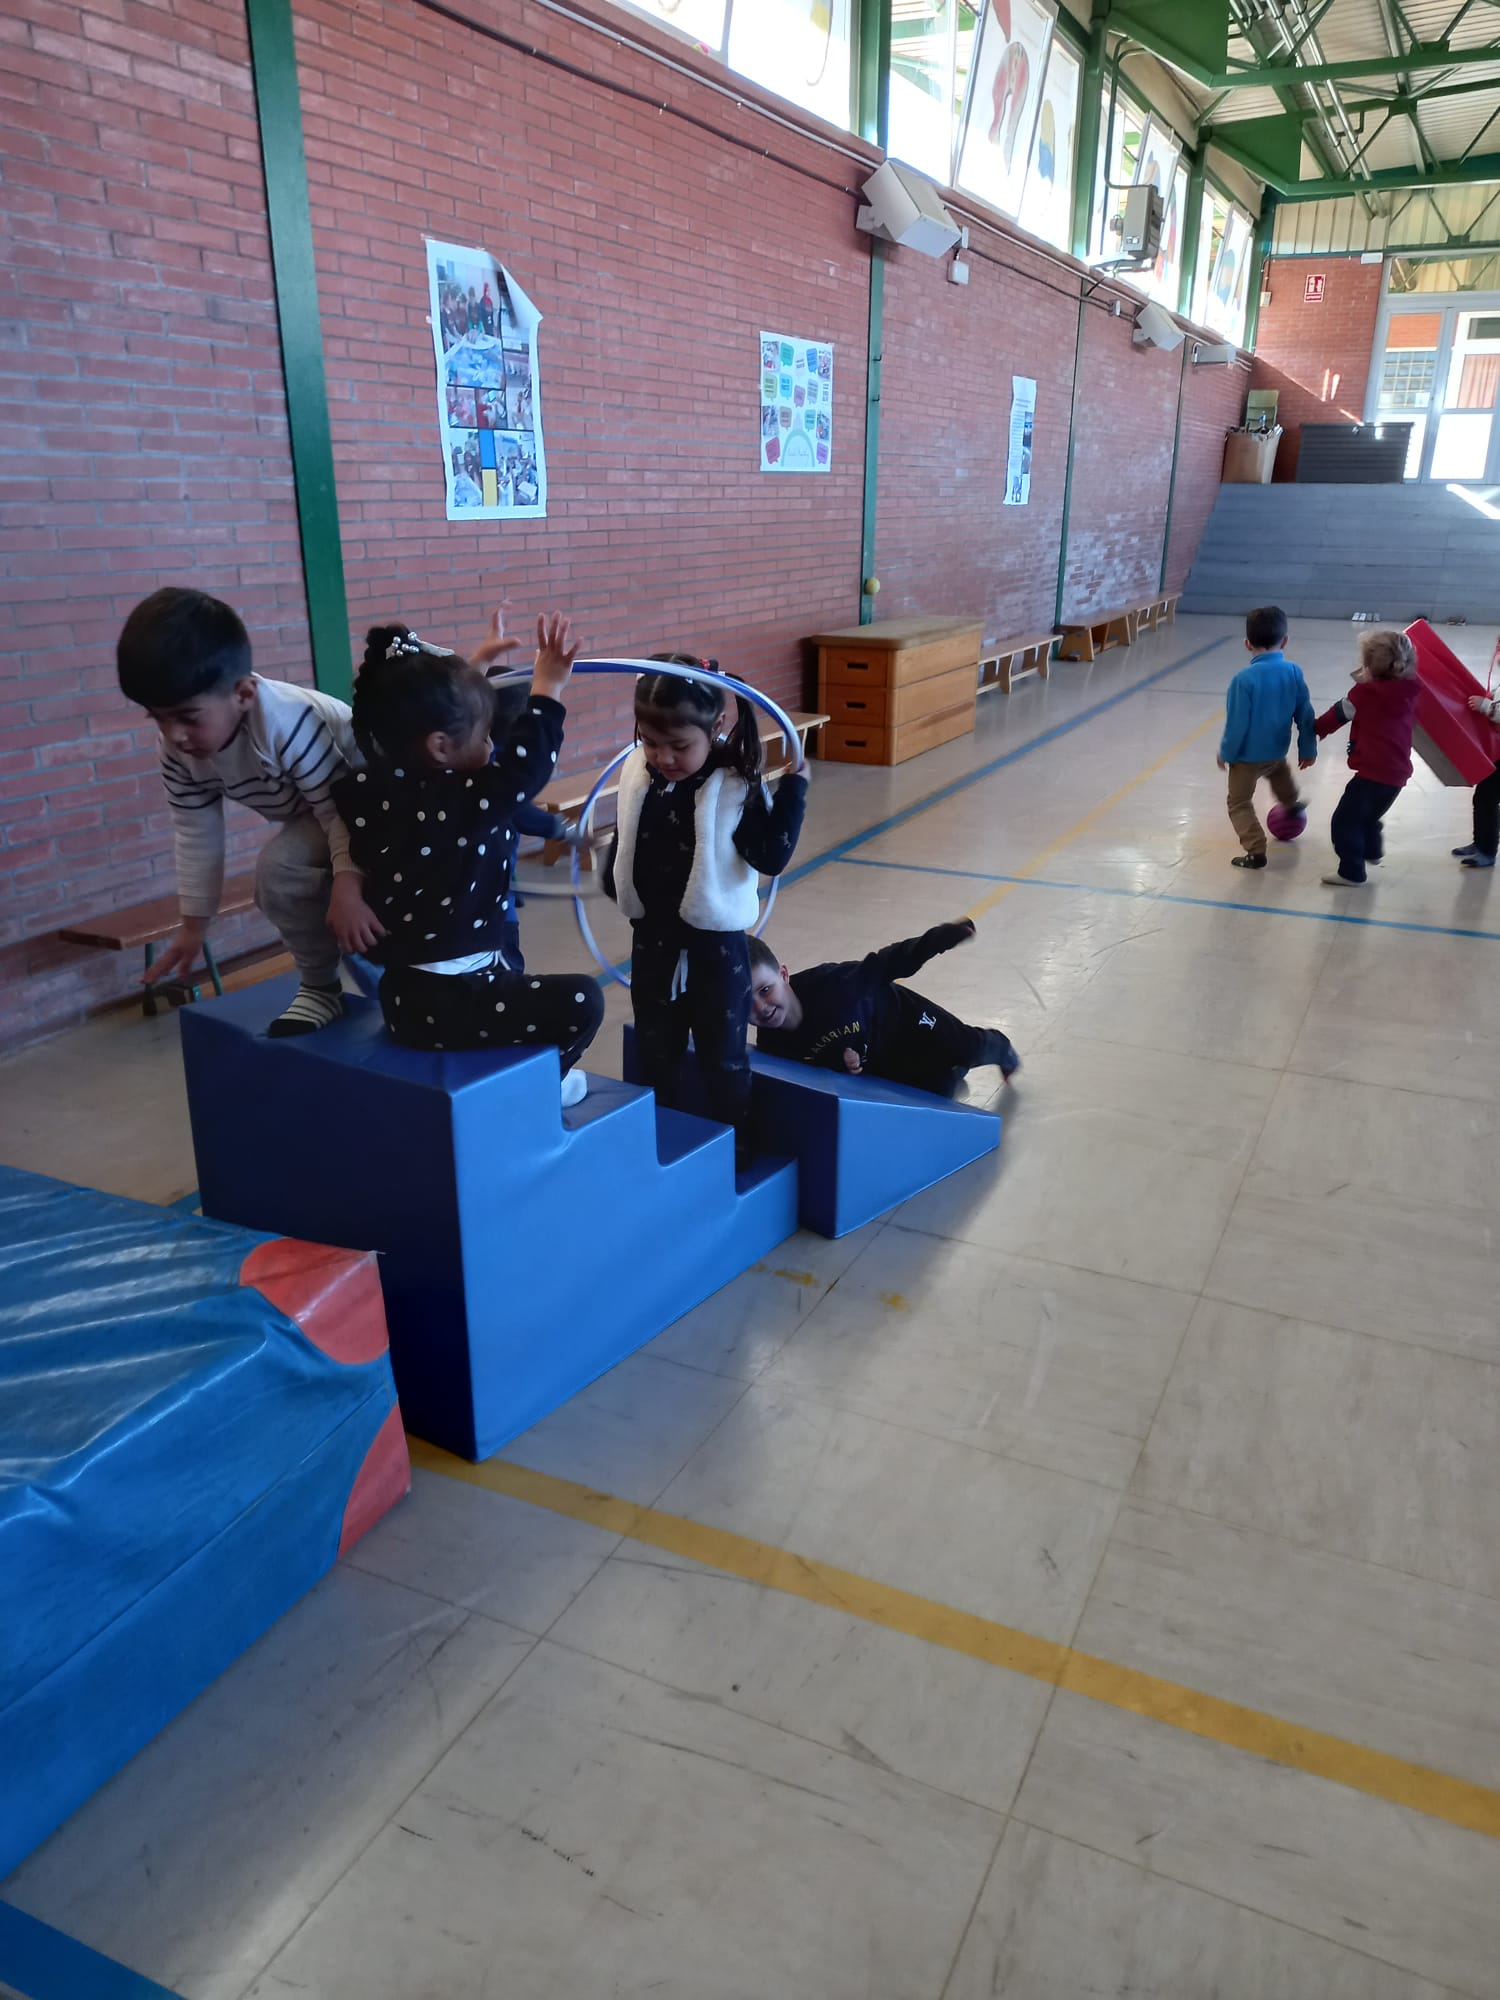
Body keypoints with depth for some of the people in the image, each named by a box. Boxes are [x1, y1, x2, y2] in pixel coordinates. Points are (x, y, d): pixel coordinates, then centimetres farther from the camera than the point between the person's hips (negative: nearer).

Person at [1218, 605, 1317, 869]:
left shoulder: (1244, 678, -25)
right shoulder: (1294, 673, -10)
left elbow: (1236, 722, -20)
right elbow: (1305, 715, -2)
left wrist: (1226, 753, -4)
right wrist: (1308, 749, 11)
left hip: (1248, 755, -5)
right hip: (1277, 750, 5)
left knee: (1239, 803, 11)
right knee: (1278, 770, 40)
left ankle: (1256, 851, 5)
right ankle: (1291, 804, 63)